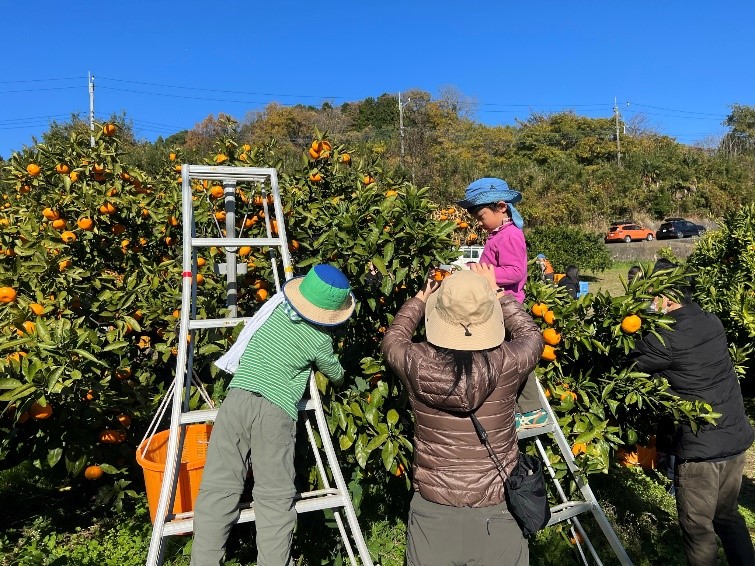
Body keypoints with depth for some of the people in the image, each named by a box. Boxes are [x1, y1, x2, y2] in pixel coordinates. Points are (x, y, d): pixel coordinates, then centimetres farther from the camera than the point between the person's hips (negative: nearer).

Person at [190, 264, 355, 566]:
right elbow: (335, 374, 25)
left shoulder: (276, 306, 13)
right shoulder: (320, 341, 5)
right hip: (276, 411, -3)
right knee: (275, 498, 5)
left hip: (238, 397, 3)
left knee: (218, 489, 4)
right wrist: (342, 378, 49)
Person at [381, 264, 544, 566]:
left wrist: (419, 299, 24)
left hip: (432, 510, 0)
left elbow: (391, 340, 11)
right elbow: (532, 335, 8)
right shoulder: (506, 363, -17)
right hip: (496, 513, 0)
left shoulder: (417, 362, -16)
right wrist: (497, 293, 19)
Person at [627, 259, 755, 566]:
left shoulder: (665, 338, -21)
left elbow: (627, 365, -9)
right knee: (727, 515, 25)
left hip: (699, 448, -7)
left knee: (698, 528, 11)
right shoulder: (713, 322, 2)